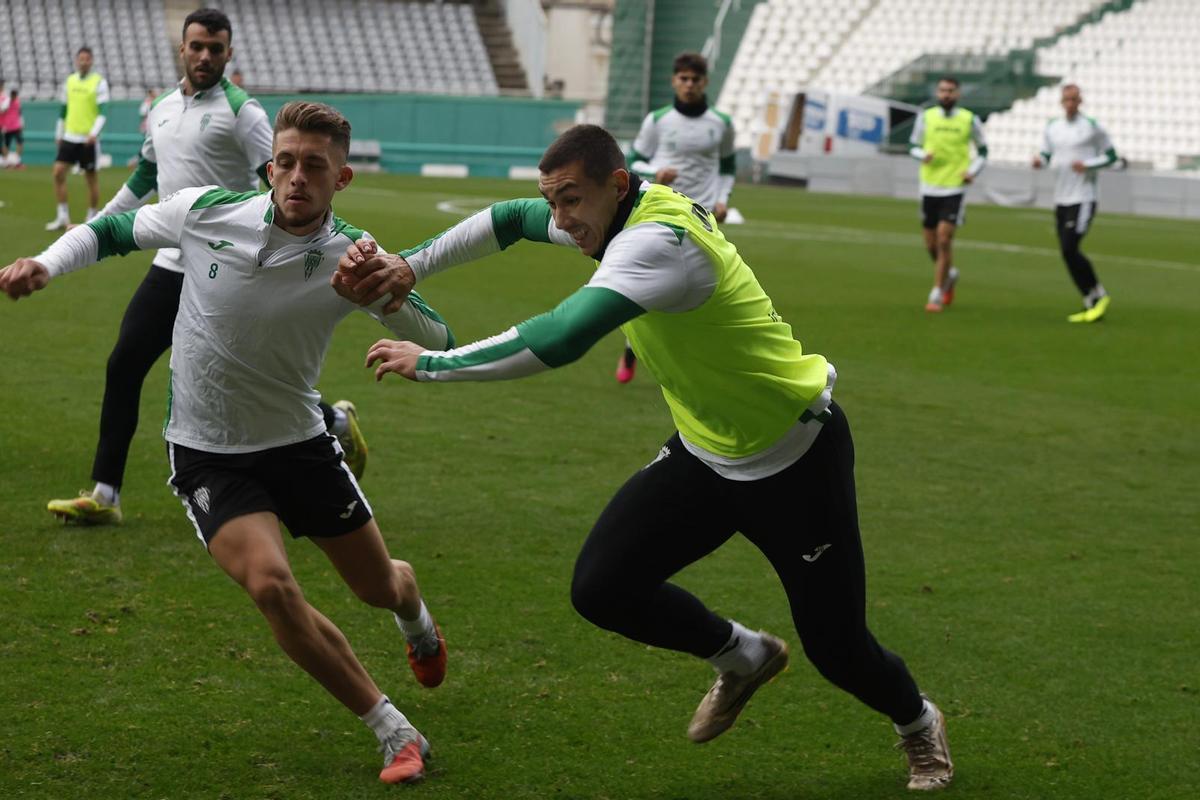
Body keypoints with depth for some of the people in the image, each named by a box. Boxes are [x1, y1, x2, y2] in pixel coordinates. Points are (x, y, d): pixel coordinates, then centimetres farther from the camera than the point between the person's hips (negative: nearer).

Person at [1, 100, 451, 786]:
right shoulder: (205, 212, -15)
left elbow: (440, 347, -13)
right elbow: (111, 230, 3)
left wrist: (392, 300, -34)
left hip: (300, 444, 1)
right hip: (207, 456, -1)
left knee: (380, 587, 13)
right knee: (271, 583, -25)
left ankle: (417, 619, 56)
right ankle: (396, 734, -11)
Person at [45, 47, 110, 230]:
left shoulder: (99, 82, -5)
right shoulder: (69, 81, 10)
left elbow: (103, 112, -12)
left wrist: (94, 133, -24)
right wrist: (59, 134, 18)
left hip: (88, 139, -4)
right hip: (69, 137, 4)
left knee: (91, 177, 2)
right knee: (58, 172, -5)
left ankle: (92, 217, 13)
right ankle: (62, 216, 1)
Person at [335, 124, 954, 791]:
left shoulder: (659, 241, -31)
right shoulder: (622, 212, -3)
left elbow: (559, 341, -42)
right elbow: (510, 220, 14)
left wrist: (429, 362, -33)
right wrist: (410, 267, 1)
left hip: (797, 460, -8)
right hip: (704, 453, 8)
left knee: (837, 648, 0)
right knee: (602, 589, -6)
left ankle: (918, 724, 35)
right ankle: (742, 658, 22)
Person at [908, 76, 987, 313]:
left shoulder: (969, 120, -1)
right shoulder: (925, 117, 2)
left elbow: (982, 150, 11)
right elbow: (913, 146, 10)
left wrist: (973, 171, -6)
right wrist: (922, 155, -13)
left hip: (955, 189, -3)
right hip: (929, 187, 3)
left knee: (944, 240, -13)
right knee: (931, 245, 8)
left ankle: (937, 295, -6)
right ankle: (950, 274, 39)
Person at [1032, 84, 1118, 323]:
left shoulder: (1093, 127, -5)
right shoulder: (1052, 127, 10)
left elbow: (1111, 156, 0)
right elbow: (1046, 154, 16)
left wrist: (1087, 164, -15)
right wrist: (1039, 161, -8)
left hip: (1083, 198, -6)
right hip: (1060, 199, 6)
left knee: (1069, 249, -16)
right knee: (1067, 252, 5)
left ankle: (1098, 294, 2)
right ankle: (1091, 304, 14)